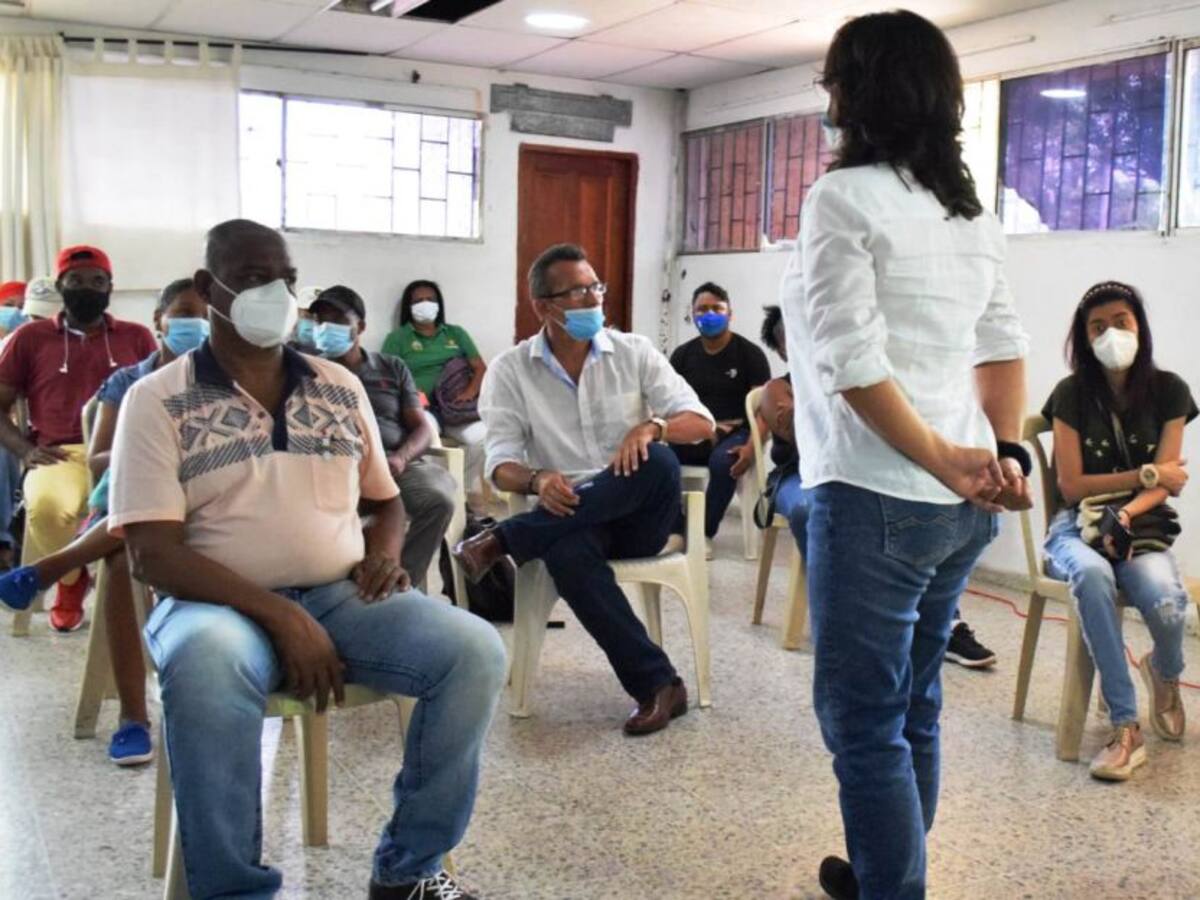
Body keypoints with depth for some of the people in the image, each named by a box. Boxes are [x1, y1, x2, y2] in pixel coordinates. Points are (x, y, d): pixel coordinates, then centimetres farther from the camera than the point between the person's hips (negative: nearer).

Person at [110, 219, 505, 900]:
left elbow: (387, 500, 23)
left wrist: (384, 555, -2)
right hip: (221, 606, -4)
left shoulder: (341, 387, 13)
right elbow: (154, 553, -9)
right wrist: (280, 616, -20)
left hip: (342, 596, 4)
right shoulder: (158, 400, 0)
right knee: (208, 664, -40)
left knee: (477, 650, -22)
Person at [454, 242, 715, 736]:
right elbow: (501, 463, -3)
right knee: (568, 554, -38)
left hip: (639, 514, 2)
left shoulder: (634, 352, 5)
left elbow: (701, 422, 0)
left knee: (659, 462, -34)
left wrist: (651, 427, -23)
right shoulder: (509, 370, 2)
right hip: (566, 516, -1)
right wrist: (538, 481, -27)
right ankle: (657, 684, -28)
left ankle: (500, 541, -28)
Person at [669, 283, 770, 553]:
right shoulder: (682, 354, 13)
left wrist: (751, 446, -22)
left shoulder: (750, 353, 2)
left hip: (735, 432, -3)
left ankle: (704, 533, -17)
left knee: (723, 461, -38)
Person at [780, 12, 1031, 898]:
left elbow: (851, 361, -18)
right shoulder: (971, 208, 15)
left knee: (863, 719, 1)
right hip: (961, 503, 8)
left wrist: (940, 460, -14)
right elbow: (1003, 346, 11)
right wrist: (1008, 452, 2)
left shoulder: (844, 196, -9)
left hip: (878, 495, -8)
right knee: (912, 706, 19)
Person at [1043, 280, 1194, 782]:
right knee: (1092, 575, -38)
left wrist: (1126, 514, -20)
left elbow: (1167, 482, -1)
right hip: (1077, 528, -1)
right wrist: (1146, 475, -4)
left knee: (1166, 601, -31)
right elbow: (1071, 486, -3)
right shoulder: (1072, 394, 0)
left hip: (1142, 527, 1)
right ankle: (1125, 727, -32)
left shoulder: (1168, 391, 4)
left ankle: (1166, 674, 10)